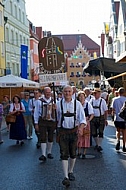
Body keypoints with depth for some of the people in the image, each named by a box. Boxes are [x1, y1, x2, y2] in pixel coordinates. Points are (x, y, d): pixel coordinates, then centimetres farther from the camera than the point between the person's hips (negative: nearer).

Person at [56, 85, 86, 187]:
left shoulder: (77, 104, -4)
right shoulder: (58, 104, -4)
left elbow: (82, 119, -9)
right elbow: (56, 118, 5)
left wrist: (81, 128, -25)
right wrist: (57, 133, 0)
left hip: (74, 131, 1)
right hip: (62, 131, -1)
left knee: (73, 153, 13)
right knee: (64, 154, -5)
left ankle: (71, 172, 34)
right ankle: (66, 177, -2)